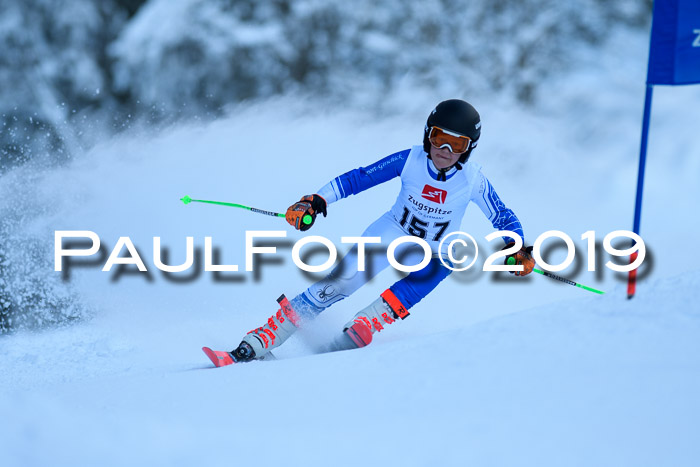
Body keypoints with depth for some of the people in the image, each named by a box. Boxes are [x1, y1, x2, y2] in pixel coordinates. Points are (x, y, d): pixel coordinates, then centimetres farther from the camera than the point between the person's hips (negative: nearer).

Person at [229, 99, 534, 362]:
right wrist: (316, 202, -21)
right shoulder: (409, 161, -18)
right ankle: (257, 343, -22)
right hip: (393, 232, -1)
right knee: (338, 284, -21)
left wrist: (518, 249, -24)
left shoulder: (473, 180, -19)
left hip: (437, 251, 2)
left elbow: (503, 218, -6)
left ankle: (364, 325, -29)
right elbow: (358, 178, -11)